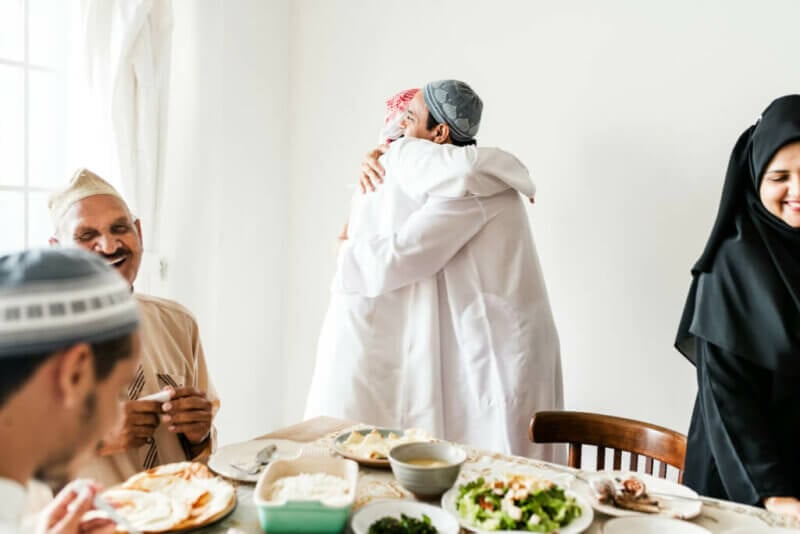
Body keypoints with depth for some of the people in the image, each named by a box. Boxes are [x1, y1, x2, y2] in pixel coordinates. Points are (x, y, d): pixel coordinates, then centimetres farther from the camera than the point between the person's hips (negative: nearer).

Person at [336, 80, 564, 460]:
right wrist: (374, 158, 7)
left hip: (500, 354, -10)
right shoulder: (470, 173, 12)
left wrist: (348, 249, -5)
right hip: (488, 347, 10)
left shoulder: (468, 186, -19)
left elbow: (395, 258, -26)